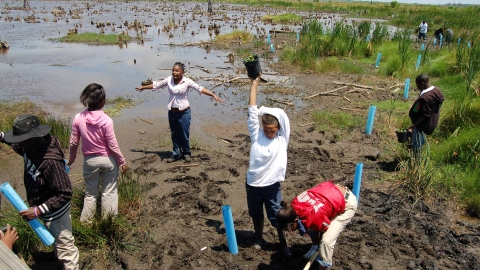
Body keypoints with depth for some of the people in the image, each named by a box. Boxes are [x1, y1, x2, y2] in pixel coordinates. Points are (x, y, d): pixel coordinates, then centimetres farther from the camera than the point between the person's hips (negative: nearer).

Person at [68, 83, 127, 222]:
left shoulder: (78, 118, -10)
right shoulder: (106, 120, -19)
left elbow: (74, 142, 0)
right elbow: (112, 146, -14)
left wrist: (71, 159, 16)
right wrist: (122, 161, -1)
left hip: (90, 160, 3)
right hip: (108, 160, -2)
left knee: (90, 193, 18)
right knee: (109, 192, 13)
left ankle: (85, 221, 27)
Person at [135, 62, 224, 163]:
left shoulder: (187, 81, -12)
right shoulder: (168, 80, -1)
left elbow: (200, 88, -19)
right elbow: (156, 85, 14)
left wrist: (213, 95, -30)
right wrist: (143, 87, 25)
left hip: (184, 112, -4)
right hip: (172, 112, 4)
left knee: (184, 135, 4)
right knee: (174, 134, 14)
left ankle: (186, 153, 26)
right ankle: (176, 154, 29)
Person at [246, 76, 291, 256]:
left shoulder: (282, 139, -6)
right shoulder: (256, 135, -5)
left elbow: (281, 115, -17)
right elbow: (252, 111, -8)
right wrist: (254, 85, -7)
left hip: (272, 186, -1)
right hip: (253, 184, 2)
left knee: (277, 217, 11)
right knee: (256, 215, 20)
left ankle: (283, 244, 34)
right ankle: (258, 238, 45)